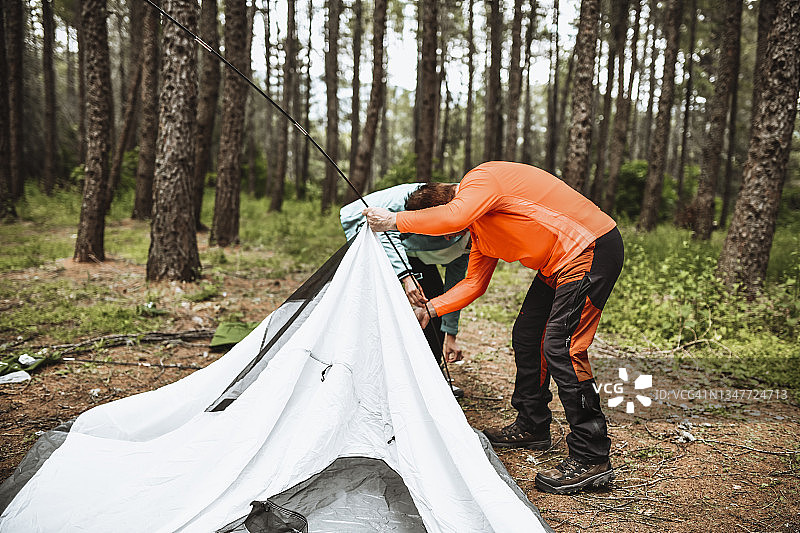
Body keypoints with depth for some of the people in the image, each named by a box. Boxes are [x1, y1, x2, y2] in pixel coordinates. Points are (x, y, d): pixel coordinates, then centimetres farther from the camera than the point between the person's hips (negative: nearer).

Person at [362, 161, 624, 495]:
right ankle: (531, 427, 30)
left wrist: (395, 221, -27)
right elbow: (474, 283, 12)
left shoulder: (481, 179, -17)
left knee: (560, 347, -15)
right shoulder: (478, 228, 12)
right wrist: (430, 309, 3)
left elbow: (454, 217, -37)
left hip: (592, 249, -10)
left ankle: (591, 460, -9)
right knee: (527, 336, 14)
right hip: (559, 262, 10)